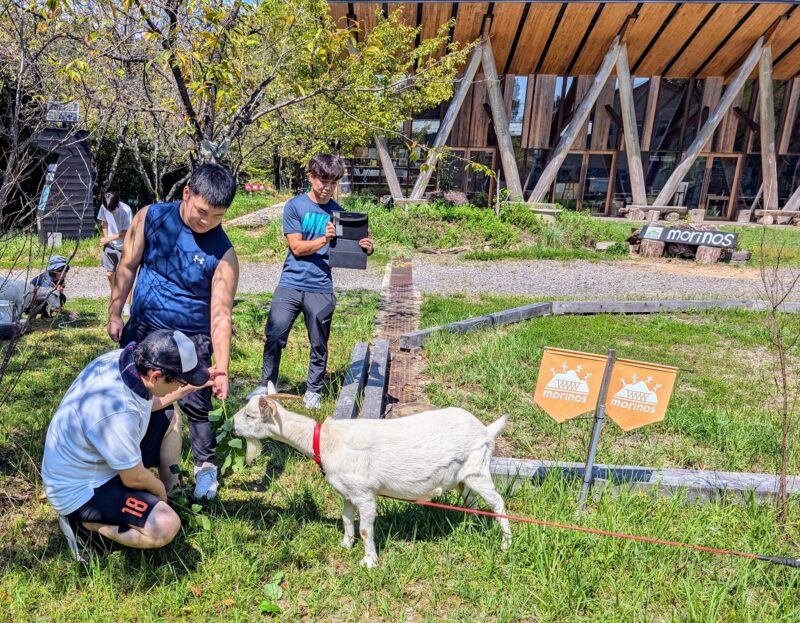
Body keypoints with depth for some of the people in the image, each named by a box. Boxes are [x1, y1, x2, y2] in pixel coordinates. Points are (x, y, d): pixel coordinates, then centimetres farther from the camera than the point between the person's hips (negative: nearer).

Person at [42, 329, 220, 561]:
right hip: (79, 489, -9)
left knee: (170, 418, 10)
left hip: (92, 459, 9)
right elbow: (135, 478, -22)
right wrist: (161, 491, -2)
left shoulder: (124, 358, -15)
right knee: (166, 525, -25)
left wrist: (189, 387, 2)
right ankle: (82, 522, -3)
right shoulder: (115, 411, -39)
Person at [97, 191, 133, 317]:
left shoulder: (126, 210, -24)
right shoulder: (104, 208, -9)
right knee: (110, 274, 9)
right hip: (110, 245, 5)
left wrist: (108, 239, -17)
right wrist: (105, 238, -1)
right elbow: (104, 223, 9)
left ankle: (126, 306, -5)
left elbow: (125, 232, -20)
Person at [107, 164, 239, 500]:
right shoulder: (150, 217, -10)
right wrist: (114, 314, 3)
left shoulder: (223, 253, -18)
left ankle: (205, 466, 23)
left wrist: (222, 369, -25)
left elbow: (220, 314, -19)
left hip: (191, 338, -3)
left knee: (194, 404, -1)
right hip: (142, 328, 3)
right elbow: (127, 267, 2)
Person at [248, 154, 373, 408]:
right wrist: (324, 239, -21)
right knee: (274, 336, -3)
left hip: (321, 288, 2)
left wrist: (365, 249, -16)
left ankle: (313, 390, 24)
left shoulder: (338, 212, 7)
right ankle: (267, 385, 15)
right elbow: (297, 247, -6)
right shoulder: (295, 206, 0)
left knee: (319, 344, 8)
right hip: (290, 284, -1)